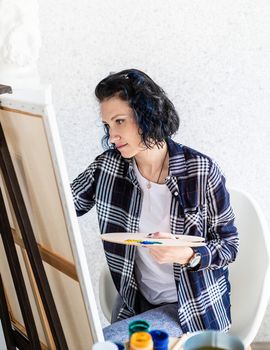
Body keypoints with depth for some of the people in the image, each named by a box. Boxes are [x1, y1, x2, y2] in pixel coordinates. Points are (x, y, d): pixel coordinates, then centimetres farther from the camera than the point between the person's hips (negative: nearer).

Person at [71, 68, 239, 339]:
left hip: (194, 307, -4)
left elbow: (229, 245, -10)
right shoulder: (108, 166, -8)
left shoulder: (201, 170, -18)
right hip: (135, 299, 4)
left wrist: (188, 255, -29)